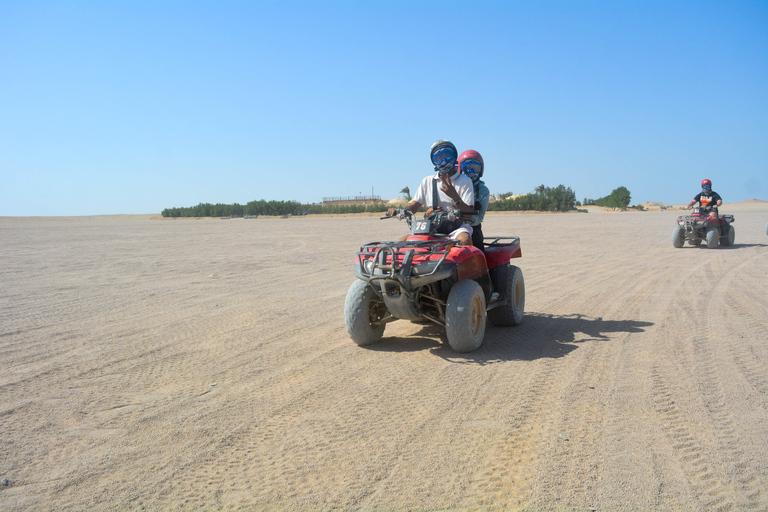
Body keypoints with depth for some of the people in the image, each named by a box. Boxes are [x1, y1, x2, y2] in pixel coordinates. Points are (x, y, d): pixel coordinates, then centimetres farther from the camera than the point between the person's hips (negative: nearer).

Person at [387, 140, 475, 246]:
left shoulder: (465, 181, 5)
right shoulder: (427, 181, 18)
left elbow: (469, 213, -4)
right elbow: (415, 205, 17)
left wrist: (454, 196, -21)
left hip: (458, 226, -3)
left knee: (464, 240, -38)